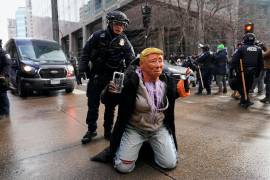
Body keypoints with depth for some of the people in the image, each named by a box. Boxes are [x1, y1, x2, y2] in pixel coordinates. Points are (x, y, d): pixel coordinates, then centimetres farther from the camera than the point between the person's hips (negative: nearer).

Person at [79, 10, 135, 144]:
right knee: (92, 105, 6)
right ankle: (91, 130, 23)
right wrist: (82, 69, -6)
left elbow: (131, 61, -1)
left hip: (113, 79, 1)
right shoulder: (98, 36, -4)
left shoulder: (124, 42, -2)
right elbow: (85, 53, 1)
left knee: (110, 106, 9)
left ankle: (108, 131, 25)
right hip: (96, 76, 0)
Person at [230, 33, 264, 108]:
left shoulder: (242, 48, -7)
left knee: (241, 87, 7)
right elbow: (260, 63, 11)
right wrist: (258, 72, 18)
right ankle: (243, 101, 22)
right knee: (247, 87, 15)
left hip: (242, 71, -4)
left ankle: (246, 101, -2)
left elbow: (234, 60, -14)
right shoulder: (258, 49, 8)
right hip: (252, 72, 4)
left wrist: (231, 69, -10)